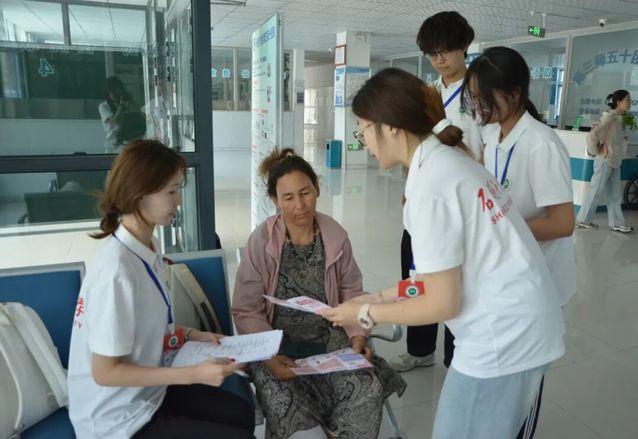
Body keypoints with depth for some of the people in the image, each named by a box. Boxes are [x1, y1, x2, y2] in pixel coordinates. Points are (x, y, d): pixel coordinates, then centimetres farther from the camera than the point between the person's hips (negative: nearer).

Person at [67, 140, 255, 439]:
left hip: (146, 391, 8)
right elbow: (105, 371, -25)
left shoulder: (148, 247, -4)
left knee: (242, 414, 15)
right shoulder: (117, 271, -31)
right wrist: (193, 374, -26)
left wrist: (191, 335, 1)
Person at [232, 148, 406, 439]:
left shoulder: (336, 236, -6)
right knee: (289, 411, -24)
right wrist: (269, 356, -21)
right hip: (278, 346, -2)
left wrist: (358, 334, -5)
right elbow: (247, 311, -9)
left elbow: (351, 292, 8)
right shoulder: (261, 241, -14)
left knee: (369, 392, -18)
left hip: (330, 339, 3)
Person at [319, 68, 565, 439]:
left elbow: (443, 304, -17)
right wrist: (379, 297, 12)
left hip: (502, 336, -9)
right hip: (520, 326, 9)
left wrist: (366, 313, -5)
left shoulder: (429, 185, -22)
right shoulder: (449, 159, 5)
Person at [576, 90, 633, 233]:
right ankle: (582, 219, 11)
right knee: (596, 191, 0)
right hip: (605, 161, -9)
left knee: (615, 194, 11)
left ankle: (616, 223, 18)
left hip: (615, 161, 9)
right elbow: (592, 135, -27)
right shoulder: (610, 118, -18)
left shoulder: (621, 119, 8)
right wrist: (597, 150, -15)